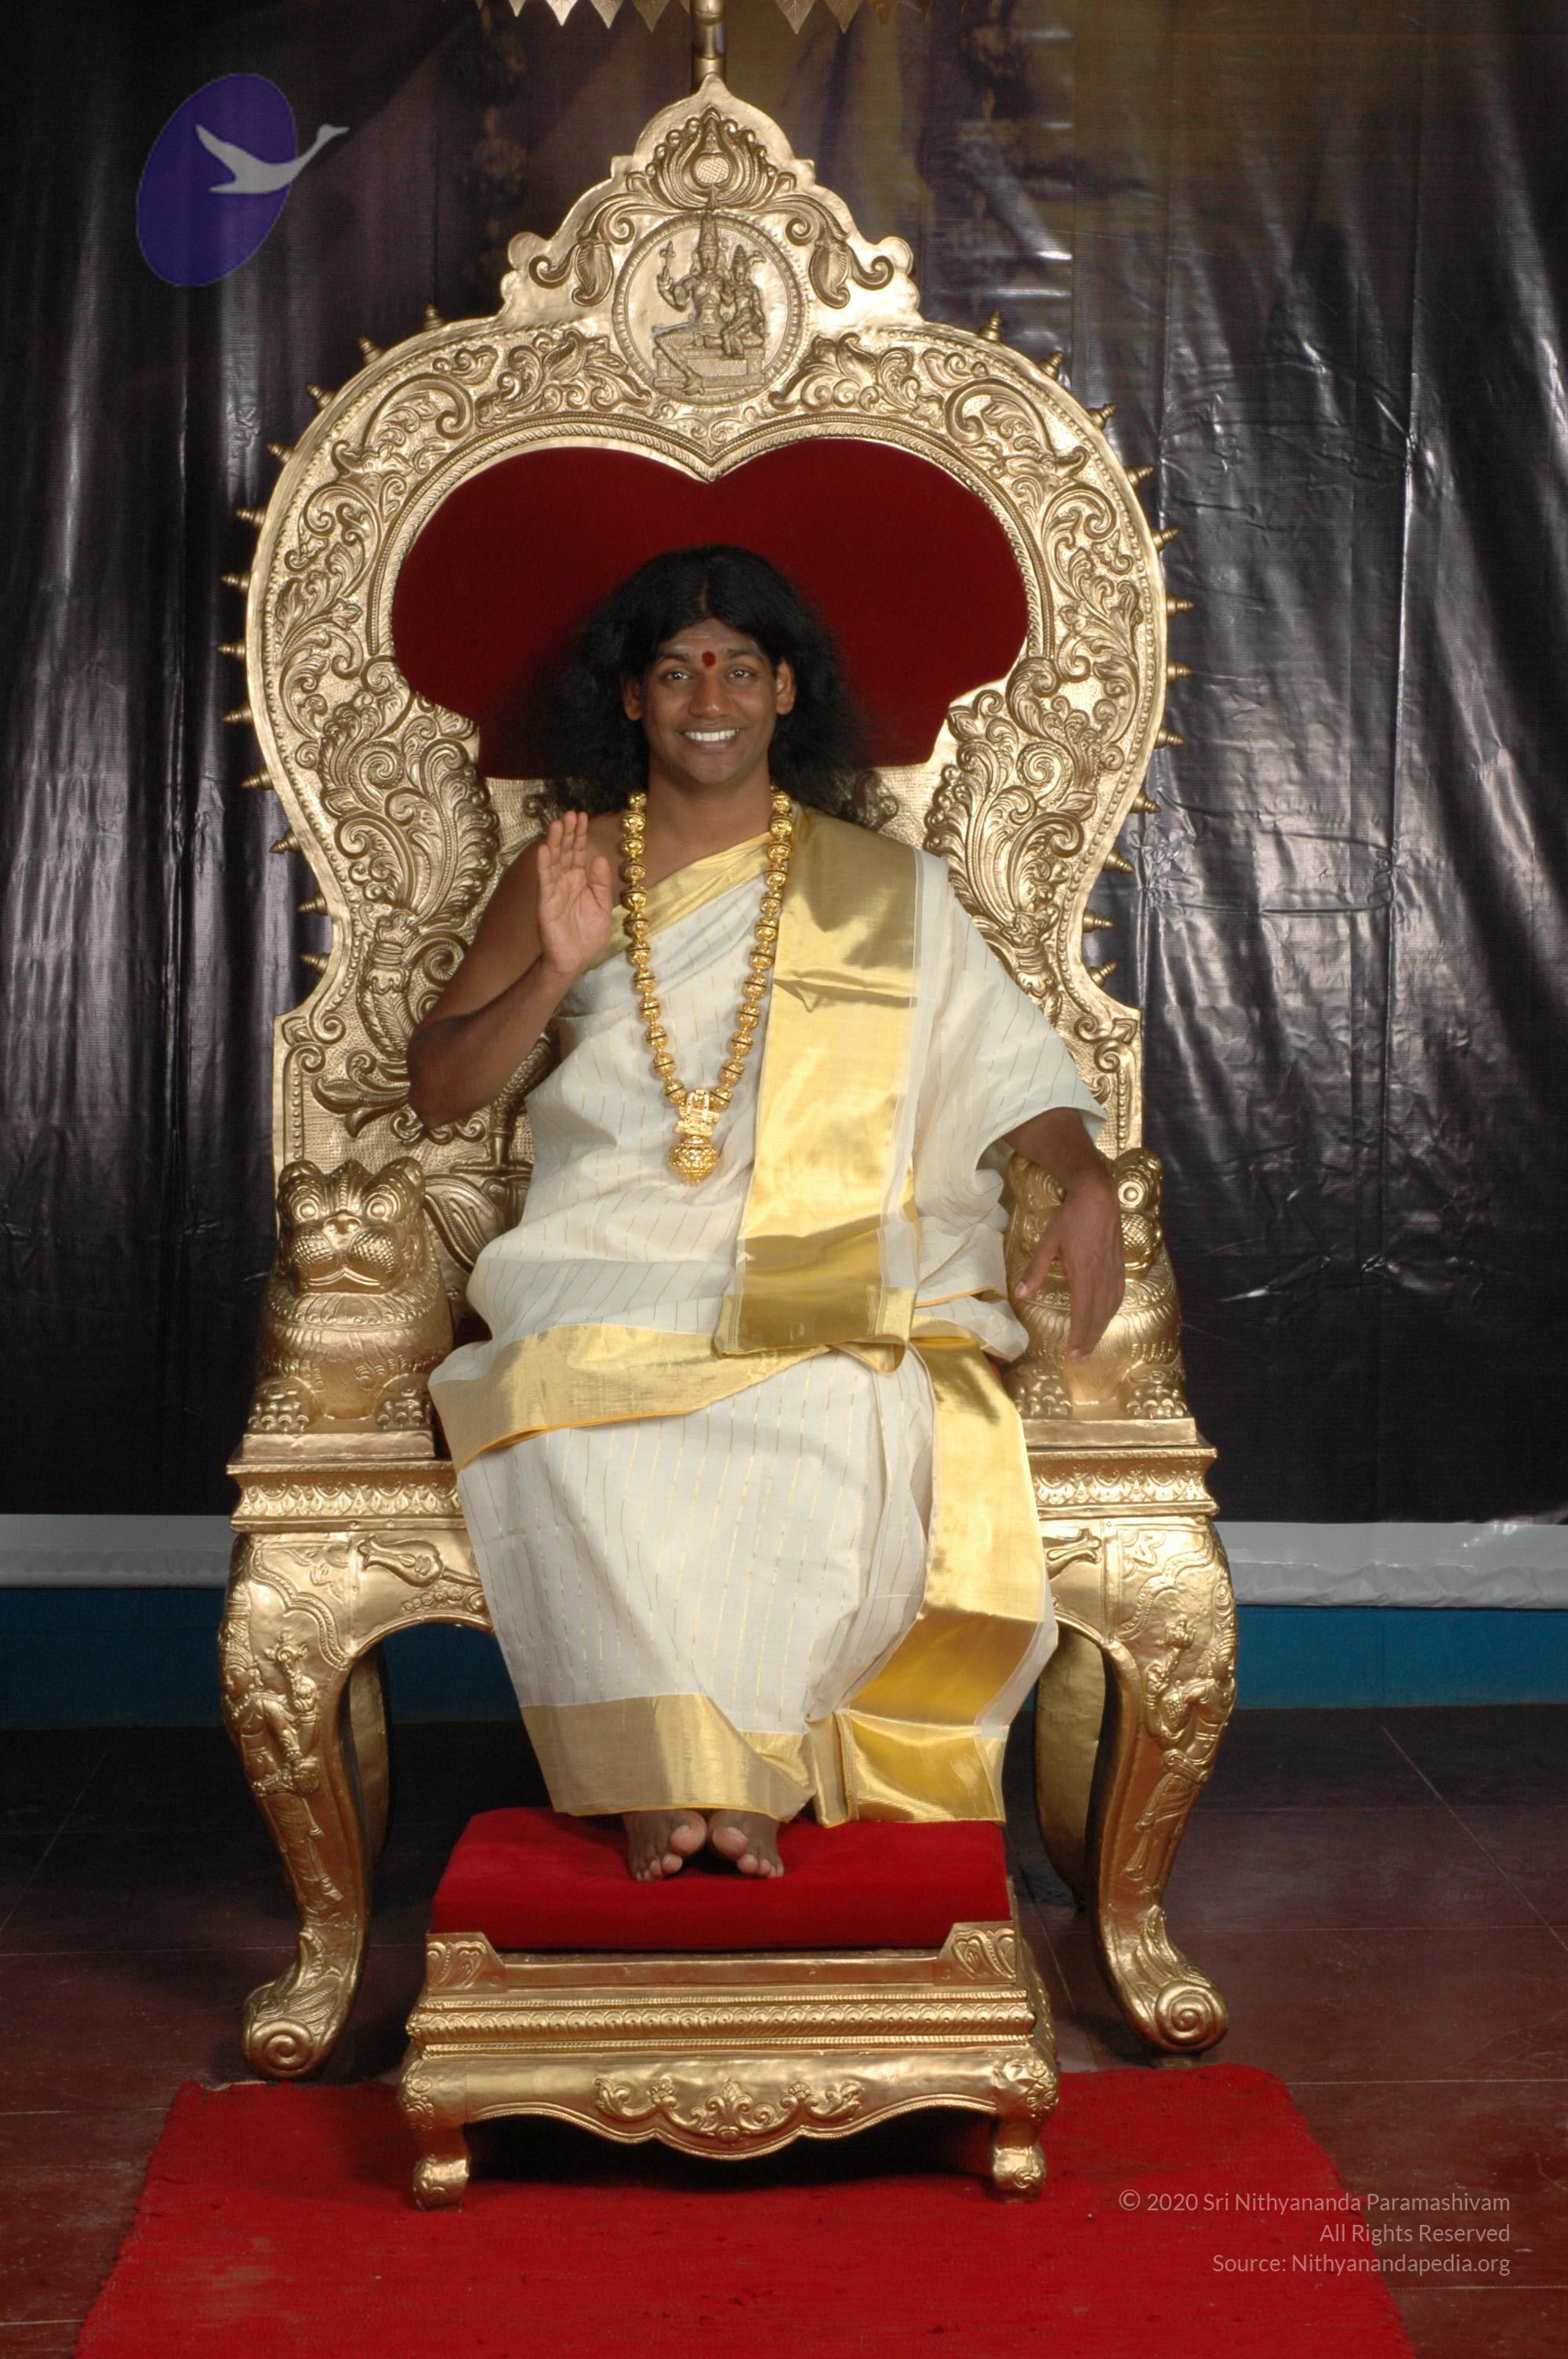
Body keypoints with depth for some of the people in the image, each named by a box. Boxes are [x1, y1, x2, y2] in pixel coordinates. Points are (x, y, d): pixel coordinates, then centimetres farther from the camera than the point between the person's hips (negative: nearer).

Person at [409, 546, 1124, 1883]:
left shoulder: (883, 886, 15)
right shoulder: (571, 866, 15)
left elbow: (1007, 1063, 9)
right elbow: (437, 1092, 10)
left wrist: (1085, 1181, -11)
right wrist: (558, 971, -7)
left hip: (824, 1278, 0)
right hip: (611, 1266, 1)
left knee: (844, 1419, -33)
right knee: (575, 1416, -33)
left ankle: (742, 1761, -17)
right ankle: (668, 1772, -22)